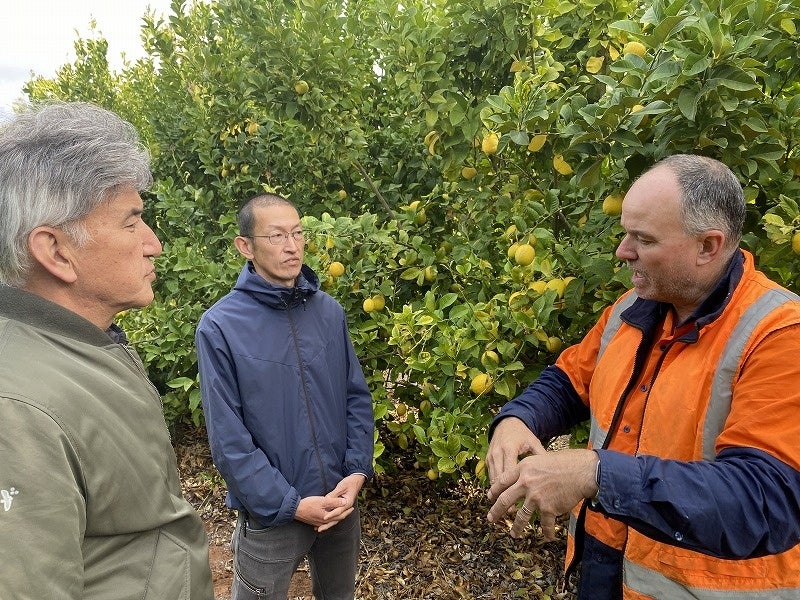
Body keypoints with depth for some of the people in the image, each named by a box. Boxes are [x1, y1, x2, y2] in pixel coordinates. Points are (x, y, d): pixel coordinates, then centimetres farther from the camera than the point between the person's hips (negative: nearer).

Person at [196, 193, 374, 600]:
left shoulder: (329, 310, -3)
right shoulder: (220, 326, -15)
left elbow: (357, 397, 2)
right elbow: (228, 438, -15)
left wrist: (356, 474, -7)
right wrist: (290, 504, -15)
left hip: (343, 502, 4)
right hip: (271, 514, -4)